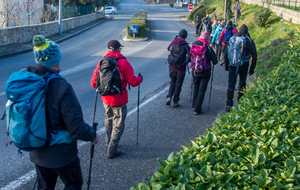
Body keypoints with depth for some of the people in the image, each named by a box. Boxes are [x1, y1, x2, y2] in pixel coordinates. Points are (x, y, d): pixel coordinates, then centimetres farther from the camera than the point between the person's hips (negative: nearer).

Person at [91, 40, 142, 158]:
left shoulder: (101, 62, -3)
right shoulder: (124, 63, -14)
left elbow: (94, 83, -1)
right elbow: (133, 82, -12)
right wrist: (140, 78, 9)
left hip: (105, 99, 5)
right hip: (119, 101, -5)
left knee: (109, 120, 26)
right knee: (118, 125, 8)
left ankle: (108, 143, 41)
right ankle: (111, 150, 11)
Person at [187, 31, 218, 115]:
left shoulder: (193, 46, -4)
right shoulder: (208, 49, -13)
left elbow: (188, 59, 2)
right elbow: (215, 61, -14)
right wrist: (209, 59, 7)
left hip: (194, 72, 4)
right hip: (205, 73, -4)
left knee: (196, 88, 22)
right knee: (202, 90, 4)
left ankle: (194, 106, 27)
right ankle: (197, 109, 4)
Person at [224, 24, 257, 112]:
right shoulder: (249, 41, -2)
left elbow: (226, 53, 4)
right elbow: (254, 56, -3)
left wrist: (226, 64, 12)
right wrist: (252, 68, 4)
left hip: (232, 65, 1)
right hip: (243, 66, 0)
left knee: (231, 85, 3)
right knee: (242, 83, 17)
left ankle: (229, 104, -2)